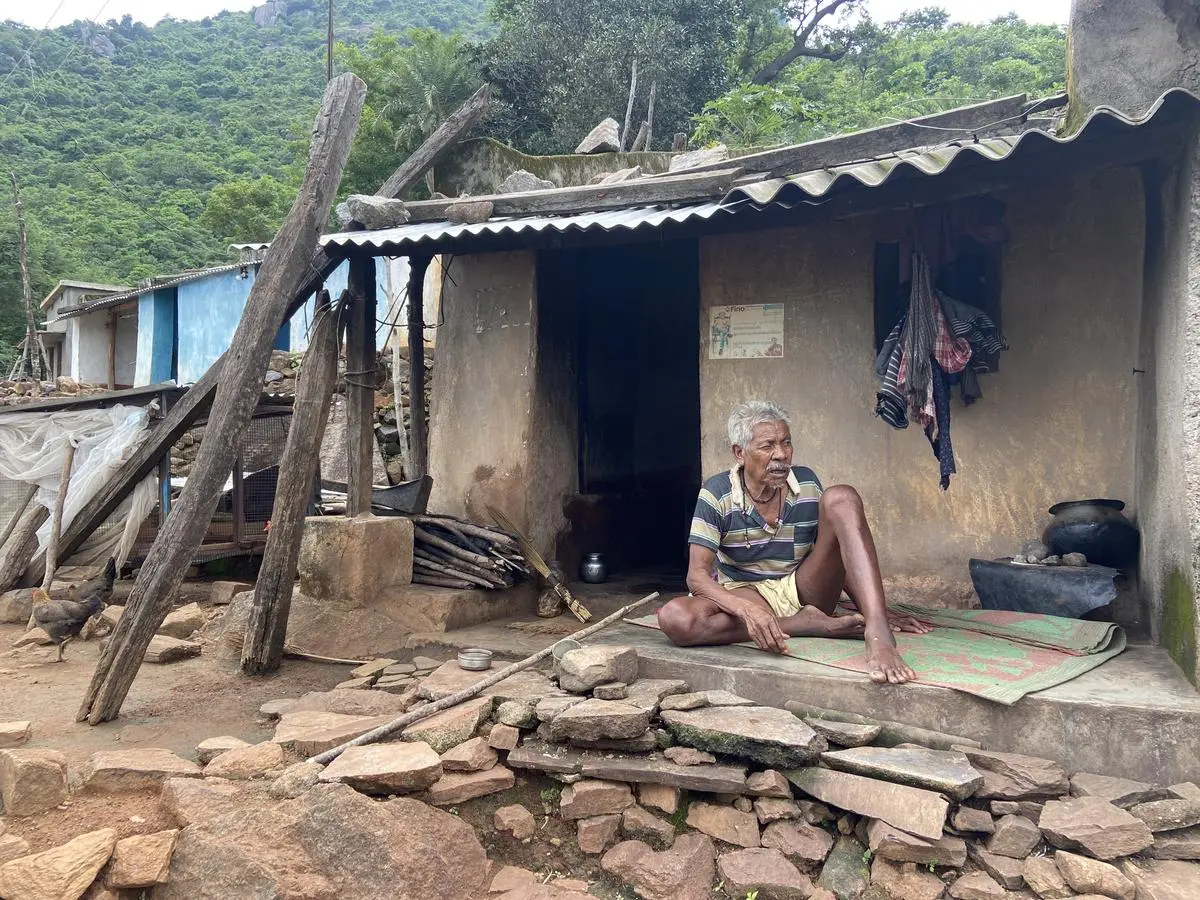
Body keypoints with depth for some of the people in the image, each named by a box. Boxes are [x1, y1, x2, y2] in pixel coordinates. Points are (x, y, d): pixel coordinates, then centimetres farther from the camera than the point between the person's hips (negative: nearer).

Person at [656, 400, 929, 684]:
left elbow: (840, 555, 7)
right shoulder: (717, 494, -12)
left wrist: (873, 611, -6)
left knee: (841, 498, -21)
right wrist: (748, 610, -37)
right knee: (675, 618, -35)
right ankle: (807, 624, -28)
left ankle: (877, 633, -38)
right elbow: (697, 575, -18)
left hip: (804, 590, 2)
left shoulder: (807, 482, -2)